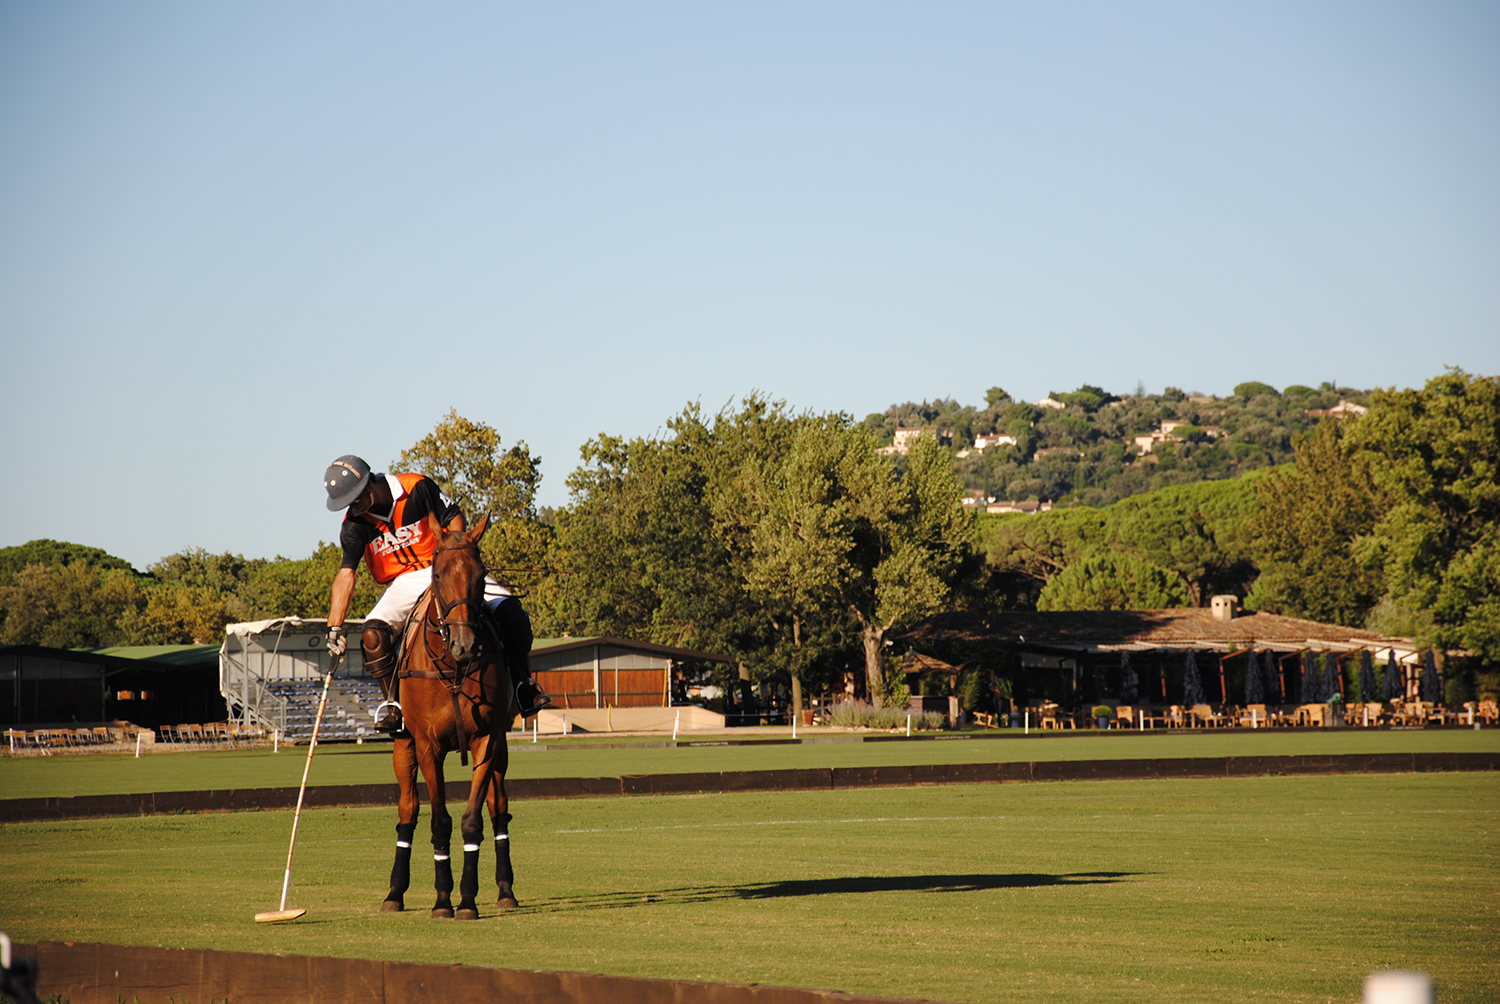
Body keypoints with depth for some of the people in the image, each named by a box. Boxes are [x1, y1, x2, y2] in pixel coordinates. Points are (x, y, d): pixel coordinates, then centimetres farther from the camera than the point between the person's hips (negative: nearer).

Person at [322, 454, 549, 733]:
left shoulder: (417, 488, -15)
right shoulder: (354, 524, -10)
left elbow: (454, 517, -4)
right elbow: (346, 575, -16)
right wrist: (335, 629, -26)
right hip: (403, 584, 1)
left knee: (509, 609, -20)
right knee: (373, 634, -27)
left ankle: (523, 686, -4)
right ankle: (393, 702, -9)